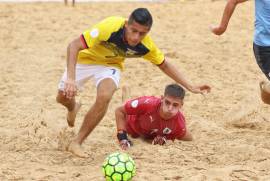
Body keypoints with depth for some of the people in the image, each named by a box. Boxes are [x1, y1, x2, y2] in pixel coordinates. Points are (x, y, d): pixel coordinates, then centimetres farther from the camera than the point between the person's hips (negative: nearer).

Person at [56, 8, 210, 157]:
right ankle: (73, 108, 48)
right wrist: (70, 78, -48)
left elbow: (164, 65, -4)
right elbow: (74, 46, -37)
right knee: (63, 97, 7)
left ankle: (77, 142, -10)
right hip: (85, 58, -1)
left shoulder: (146, 46, -26)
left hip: (110, 65, 1)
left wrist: (190, 87, -7)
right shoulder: (110, 27, -40)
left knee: (104, 97, -26)